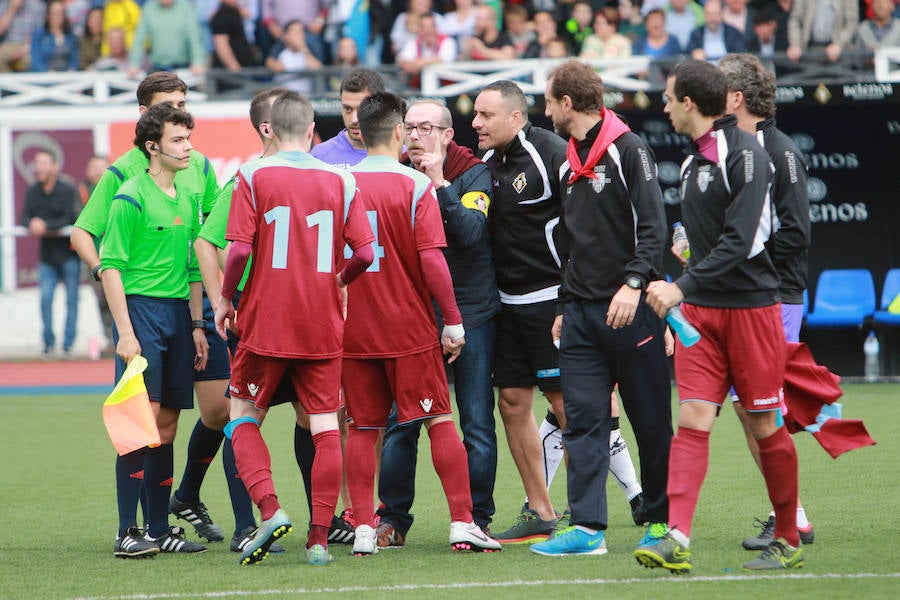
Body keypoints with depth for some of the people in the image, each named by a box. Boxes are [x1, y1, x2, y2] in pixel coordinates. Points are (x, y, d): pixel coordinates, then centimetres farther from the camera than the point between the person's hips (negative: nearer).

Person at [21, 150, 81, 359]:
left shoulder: (67, 191, -10)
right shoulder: (32, 192, 3)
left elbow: (69, 220, -18)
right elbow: (25, 218, -4)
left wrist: (46, 226, -30)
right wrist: (32, 224, -27)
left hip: (68, 253, -3)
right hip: (47, 255, 3)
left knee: (71, 299, 2)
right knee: (45, 298, -4)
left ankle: (68, 344, 6)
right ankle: (48, 343, 6)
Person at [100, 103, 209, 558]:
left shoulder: (187, 199, 15)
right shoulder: (131, 198, -8)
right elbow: (111, 267, -11)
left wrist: (197, 325, 16)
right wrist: (125, 332, -16)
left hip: (178, 313, 7)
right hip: (141, 309, -7)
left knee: (166, 425, 8)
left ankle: (159, 529, 13)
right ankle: (127, 532, -9)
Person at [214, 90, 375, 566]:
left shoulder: (253, 176, -5)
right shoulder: (340, 181, 2)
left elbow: (239, 248, -12)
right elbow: (366, 252, -1)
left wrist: (225, 298, 4)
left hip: (265, 322, -2)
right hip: (323, 327, 2)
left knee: (244, 415, 11)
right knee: (325, 426, 5)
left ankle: (269, 508, -9)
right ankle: (319, 537, 1)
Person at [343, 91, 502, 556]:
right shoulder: (416, 186, -9)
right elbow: (432, 260, -15)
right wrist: (453, 321, -7)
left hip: (354, 327, 3)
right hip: (409, 326, -3)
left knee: (362, 428, 8)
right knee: (440, 422, 3)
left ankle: (363, 530, 4)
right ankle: (462, 524, -1)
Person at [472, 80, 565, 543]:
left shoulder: (552, 155, -12)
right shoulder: (487, 162, 11)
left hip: (551, 298, -8)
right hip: (507, 303, 8)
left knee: (566, 402, -6)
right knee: (512, 402, 7)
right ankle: (539, 512, 15)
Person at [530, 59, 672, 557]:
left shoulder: (628, 150, -7)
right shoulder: (568, 164, 16)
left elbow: (653, 226, -14)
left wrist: (634, 283, -25)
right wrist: (565, 306, 20)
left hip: (630, 310, -7)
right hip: (582, 311, 7)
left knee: (651, 422, 2)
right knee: (582, 420, -2)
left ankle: (661, 522, 12)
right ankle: (587, 528, -5)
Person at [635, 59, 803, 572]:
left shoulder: (745, 154, -13)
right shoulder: (694, 159, 14)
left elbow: (739, 241, -21)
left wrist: (682, 287, -25)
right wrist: (683, 291, 17)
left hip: (751, 305, -7)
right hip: (701, 309, 7)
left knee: (765, 424, 1)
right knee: (693, 419, -6)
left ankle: (789, 543, 14)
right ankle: (677, 540, -16)